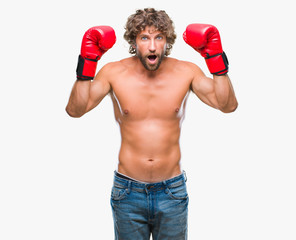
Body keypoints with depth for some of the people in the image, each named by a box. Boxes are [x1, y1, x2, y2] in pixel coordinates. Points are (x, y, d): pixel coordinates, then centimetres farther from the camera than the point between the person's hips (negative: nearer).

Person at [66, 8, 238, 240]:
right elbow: (75, 109, -15)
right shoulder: (114, 73, -8)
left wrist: (216, 57, -20)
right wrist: (87, 62, -24)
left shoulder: (186, 72, -6)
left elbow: (228, 105, -13)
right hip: (128, 192, 0)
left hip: (172, 192, 1)